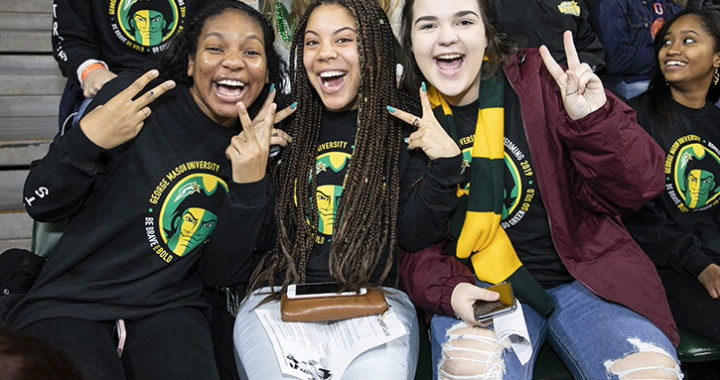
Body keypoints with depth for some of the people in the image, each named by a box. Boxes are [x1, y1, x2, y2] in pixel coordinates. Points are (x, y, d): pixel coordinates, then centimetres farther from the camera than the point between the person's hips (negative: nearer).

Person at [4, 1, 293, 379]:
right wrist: (86, 140, -19)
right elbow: (41, 204, -2)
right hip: (69, 305, -1)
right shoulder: (133, 98, -8)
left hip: (170, 310, 2)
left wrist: (250, 186, -15)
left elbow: (221, 273, -2)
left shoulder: (257, 149, 2)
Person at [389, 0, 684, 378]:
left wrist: (595, 121, -24)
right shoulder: (408, 122, 0)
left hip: (578, 274, 1)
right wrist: (448, 289, -17)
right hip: (478, 288, 0)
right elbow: (412, 246, 3)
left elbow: (633, 189, -6)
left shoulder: (539, 81, -4)